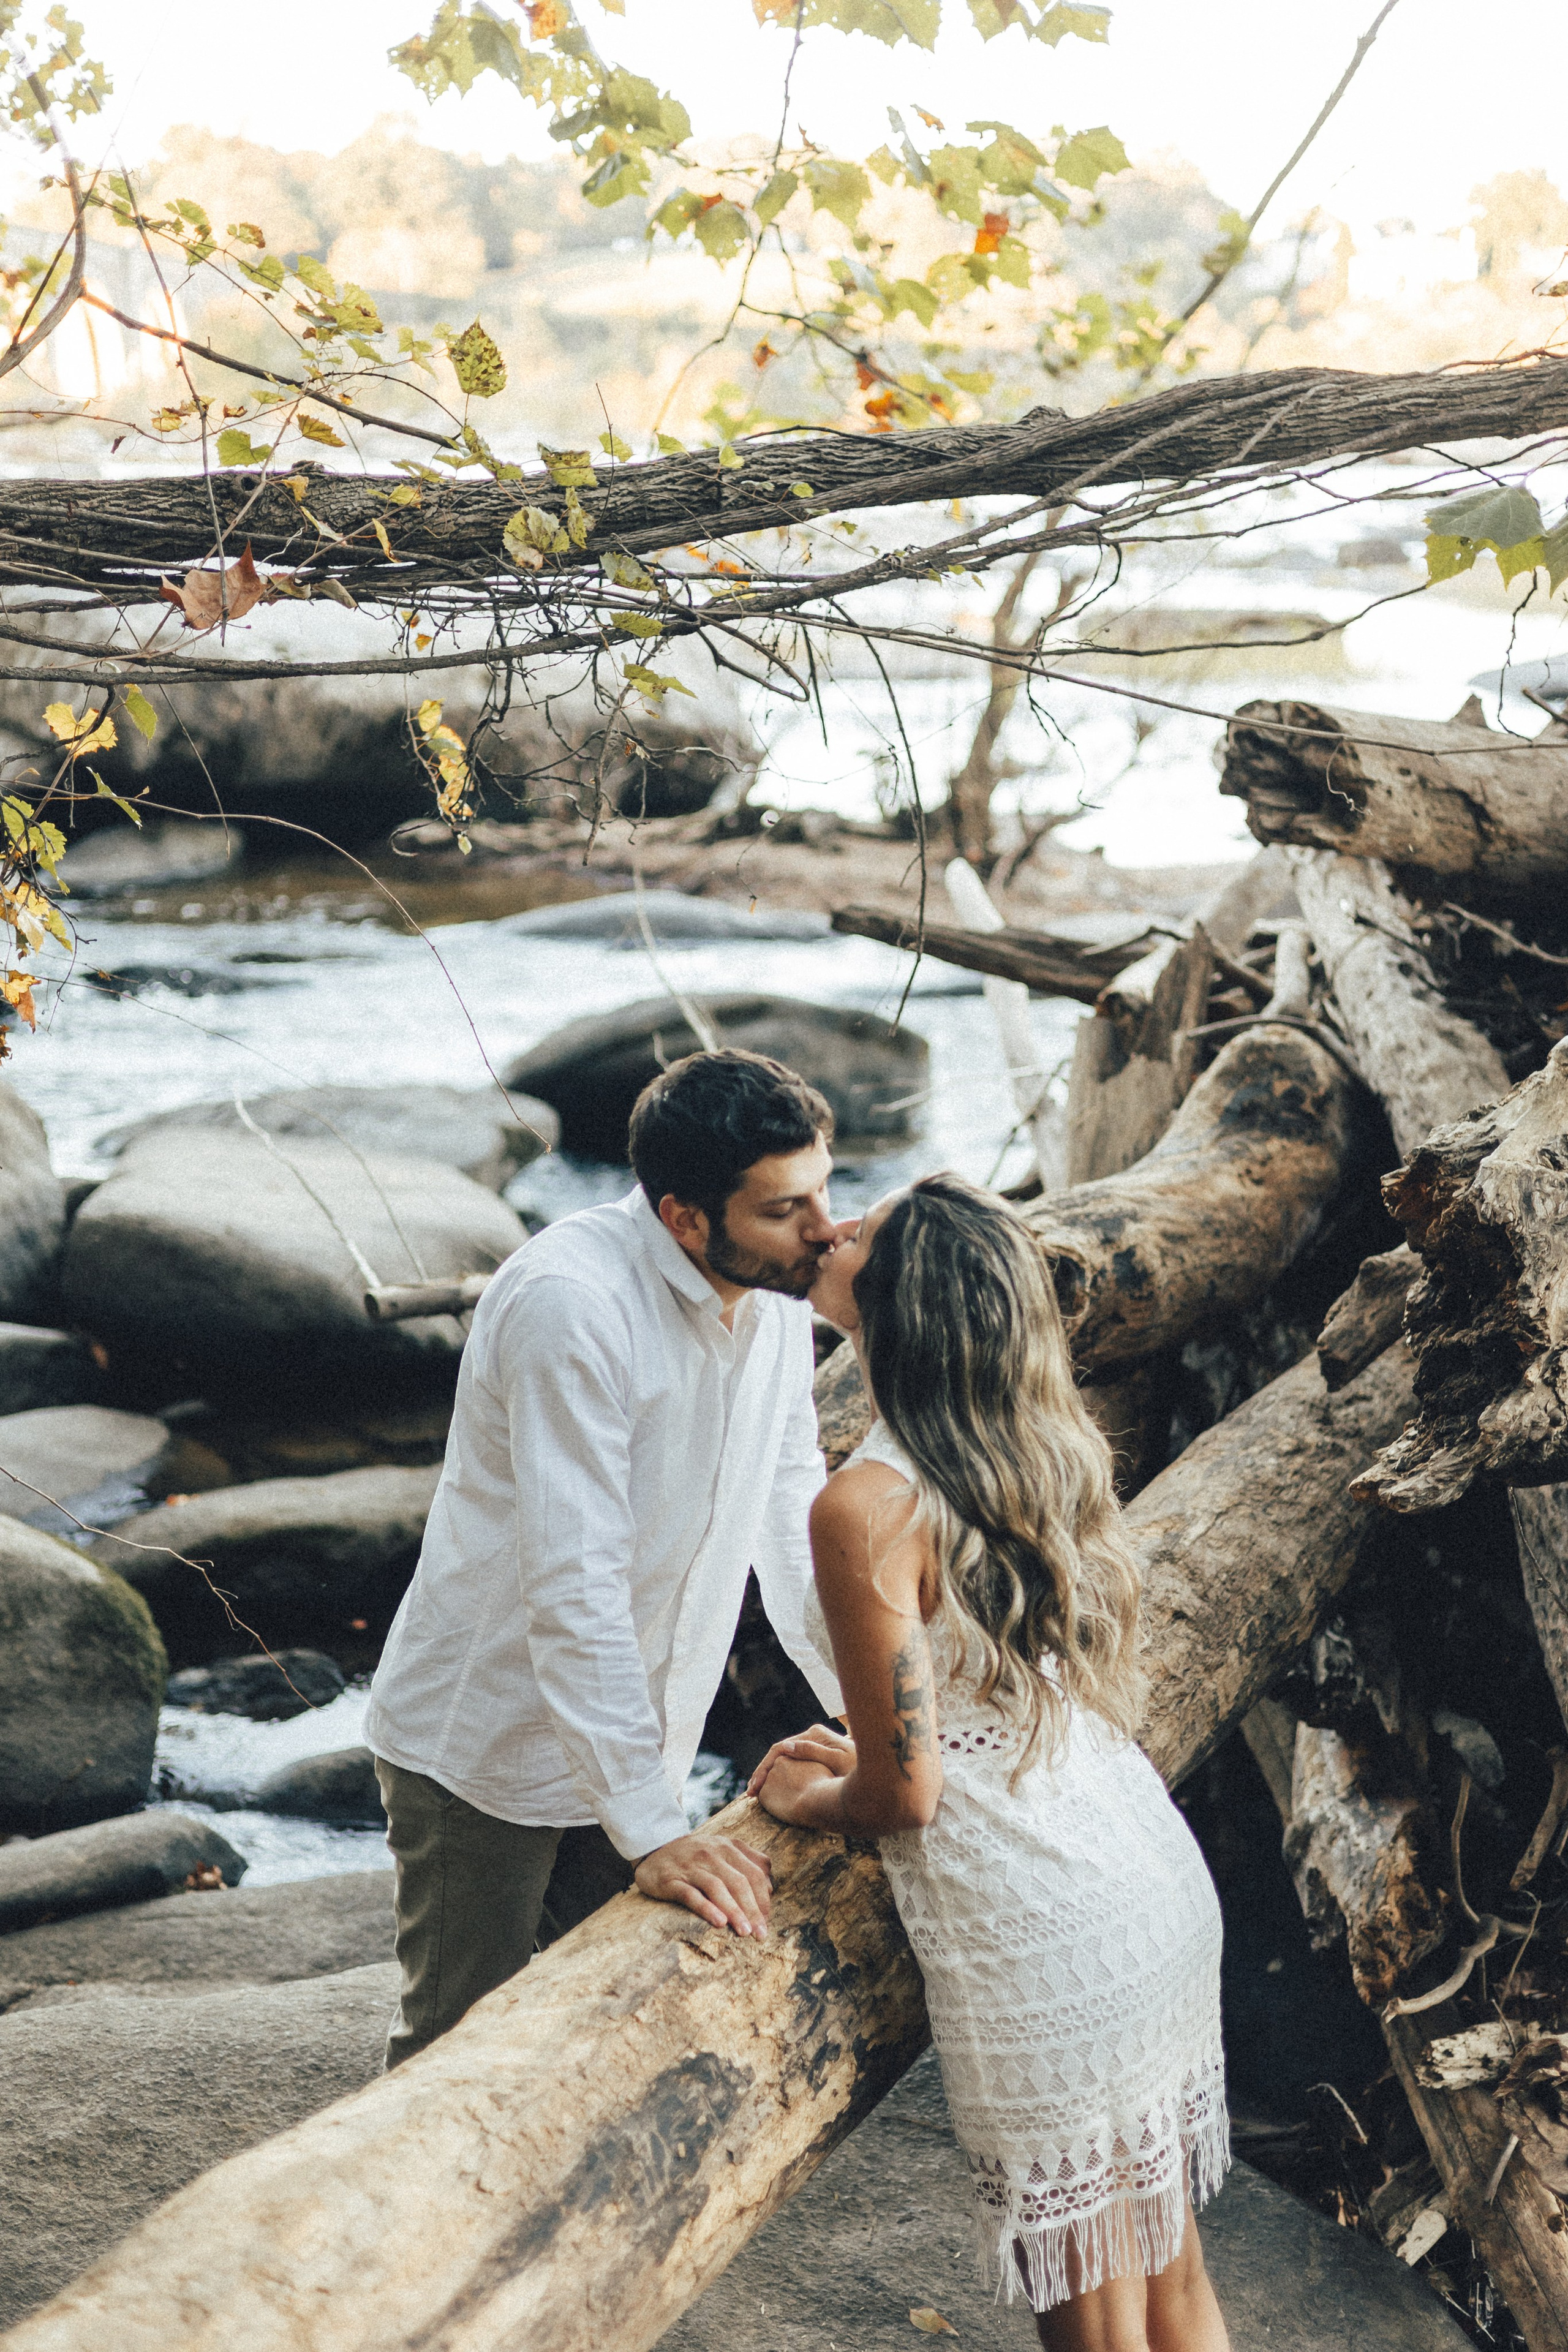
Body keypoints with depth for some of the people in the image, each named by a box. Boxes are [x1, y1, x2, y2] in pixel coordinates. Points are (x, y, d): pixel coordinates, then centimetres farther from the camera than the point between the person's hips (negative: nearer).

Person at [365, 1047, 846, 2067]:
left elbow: (792, 1521, 7)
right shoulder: (570, 1304, -29)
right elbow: (574, 1589, -31)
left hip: (631, 1744, 7)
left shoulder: (777, 1293, -4)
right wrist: (651, 1830, -32)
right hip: (485, 1747, -7)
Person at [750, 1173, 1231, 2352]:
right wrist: (872, 1758, 19)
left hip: (1045, 1937, -8)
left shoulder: (867, 1507, -18)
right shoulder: (1046, 1449, 6)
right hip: (1161, 1882, 8)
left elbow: (906, 1795, -15)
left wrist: (812, 1800, 5)